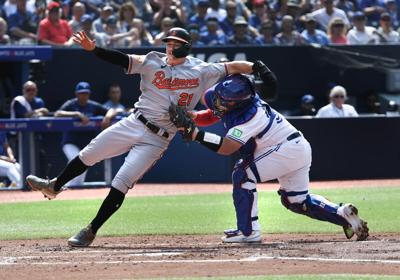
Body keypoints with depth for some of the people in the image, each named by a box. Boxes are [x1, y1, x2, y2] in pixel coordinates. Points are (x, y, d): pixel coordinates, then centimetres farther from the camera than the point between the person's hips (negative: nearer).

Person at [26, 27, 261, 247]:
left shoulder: (201, 71, -2)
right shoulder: (153, 62, 2)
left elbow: (233, 67, -3)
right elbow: (122, 60, -6)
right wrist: (93, 49, -20)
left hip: (157, 140, -3)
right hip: (133, 124, 3)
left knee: (121, 184, -9)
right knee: (88, 155, 10)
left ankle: (91, 232, 0)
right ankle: (54, 186, 35)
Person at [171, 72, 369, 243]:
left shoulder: (250, 116, -29)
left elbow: (226, 148, -33)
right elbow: (211, 115, 10)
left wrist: (195, 134, -37)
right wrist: (192, 117, -9)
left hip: (289, 149, -10)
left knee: (243, 175, -14)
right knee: (297, 201, 16)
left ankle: (248, 231, -12)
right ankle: (342, 214, 13)